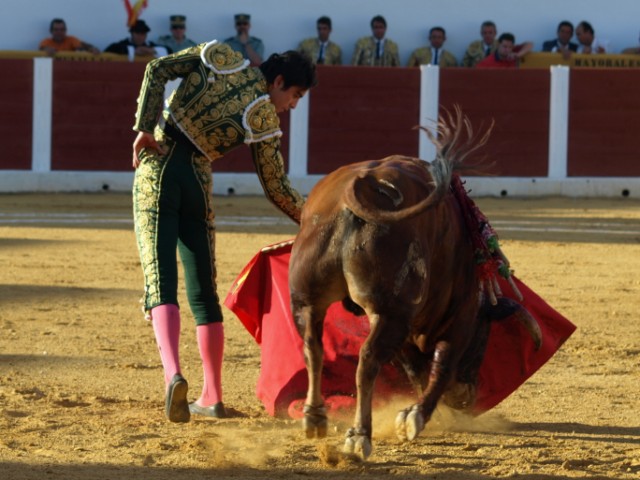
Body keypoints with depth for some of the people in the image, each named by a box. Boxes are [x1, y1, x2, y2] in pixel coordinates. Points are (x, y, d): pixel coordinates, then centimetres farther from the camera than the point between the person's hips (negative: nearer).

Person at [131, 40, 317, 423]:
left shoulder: (219, 56, 7)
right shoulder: (264, 119, 0)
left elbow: (158, 70, -2)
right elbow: (278, 188, 5)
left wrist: (145, 129, -2)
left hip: (156, 171, 1)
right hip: (197, 183, -1)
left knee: (161, 285, -10)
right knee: (204, 292, 12)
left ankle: (173, 374, -33)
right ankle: (212, 397, 15)